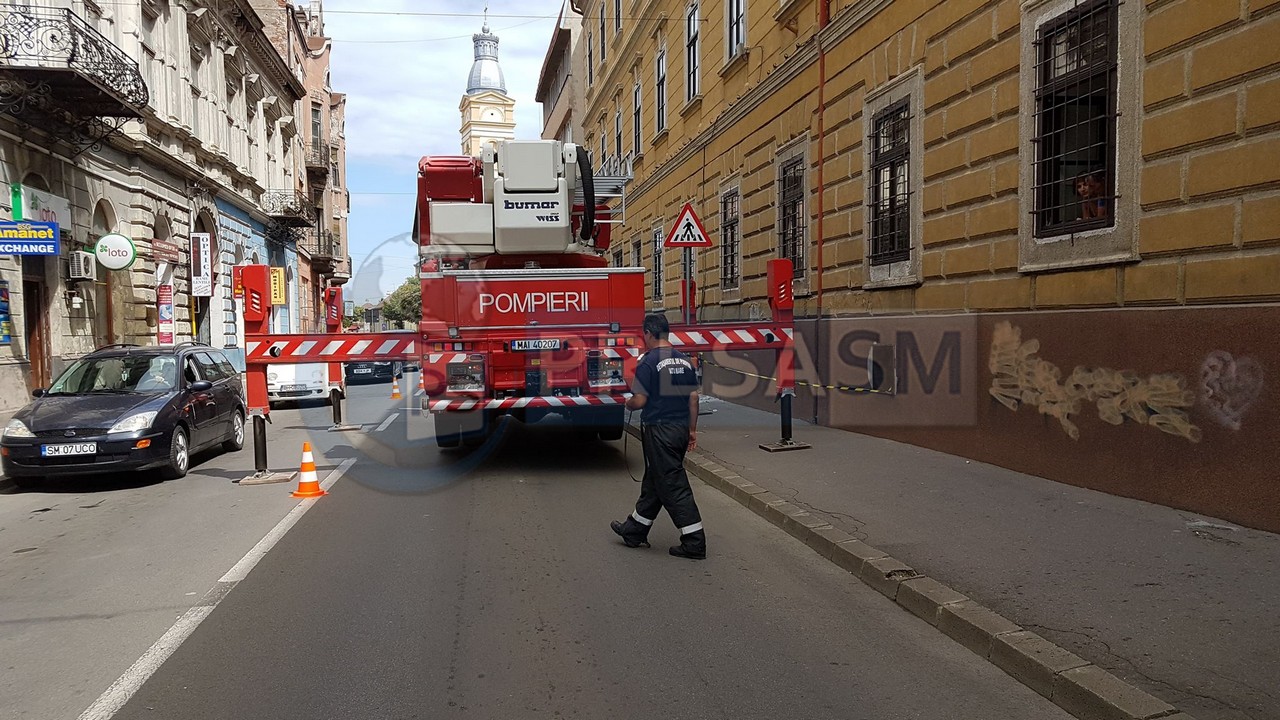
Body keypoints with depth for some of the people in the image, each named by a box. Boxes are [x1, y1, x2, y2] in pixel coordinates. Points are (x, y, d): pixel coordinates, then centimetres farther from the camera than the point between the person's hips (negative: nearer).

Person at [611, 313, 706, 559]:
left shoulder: (649, 361, -14)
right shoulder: (685, 360, 8)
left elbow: (639, 401, -15)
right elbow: (693, 397, 9)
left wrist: (628, 403, 7)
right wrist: (692, 430, 15)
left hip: (659, 430, -8)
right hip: (681, 429, 8)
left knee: (673, 485, -3)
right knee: (654, 481, 17)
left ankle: (694, 541, -2)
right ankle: (634, 530, 30)